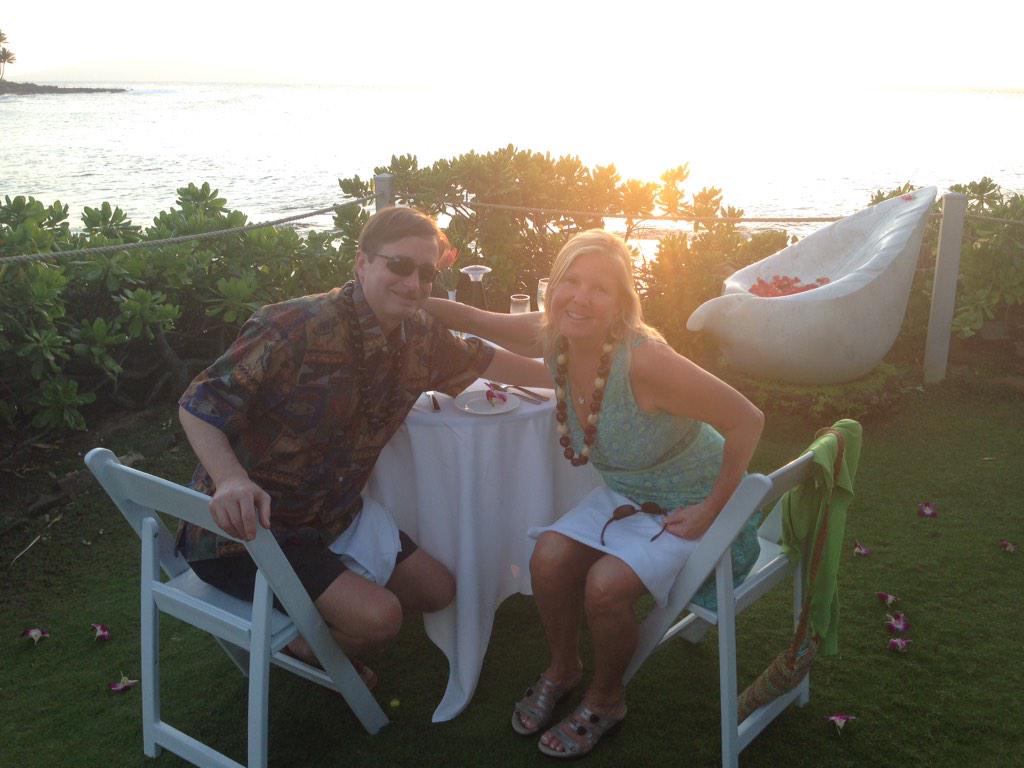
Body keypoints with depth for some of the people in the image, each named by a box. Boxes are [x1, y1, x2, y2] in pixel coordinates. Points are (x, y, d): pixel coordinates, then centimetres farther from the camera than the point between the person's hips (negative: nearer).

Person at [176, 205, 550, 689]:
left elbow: (478, 359, 14)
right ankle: (279, 641, 9)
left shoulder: (420, 336, -5)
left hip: (336, 516, 8)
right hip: (249, 524, -8)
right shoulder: (298, 327, -27)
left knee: (437, 590, 12)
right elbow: (200, 403, -27)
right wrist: (231, 480, -44)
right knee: (378, 616, -23)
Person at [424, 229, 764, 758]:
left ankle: (605, 701, 7)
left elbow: (747, 422, -28)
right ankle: (562, 671, 16)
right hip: (625, 496, 6)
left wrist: (709, 512, -21)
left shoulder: (644, 360, -35)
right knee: (550, 556, -15)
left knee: (605, 584, -25)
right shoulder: (551, 337, -14)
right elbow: (472, 319, 3)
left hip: (690, 508, -6)